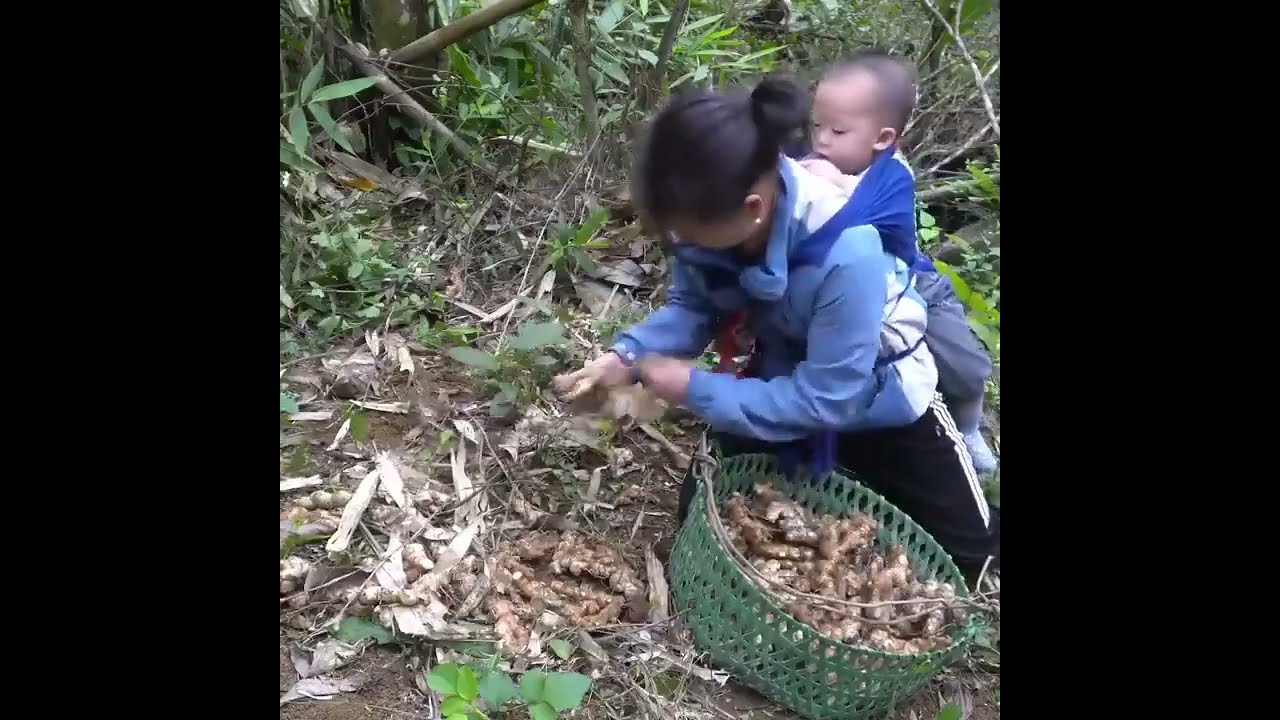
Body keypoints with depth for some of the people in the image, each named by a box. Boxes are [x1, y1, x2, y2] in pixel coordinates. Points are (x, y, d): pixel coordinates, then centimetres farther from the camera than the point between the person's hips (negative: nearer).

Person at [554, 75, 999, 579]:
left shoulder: (847, 256, -43)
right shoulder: (713, 211, -26)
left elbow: (826, 399, -34)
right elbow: (693, 306, -10)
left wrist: (697, 390, -33)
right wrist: (627, 358, -28)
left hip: (877, 396, -4)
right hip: (787, 378, 4)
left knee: (972, 550, 7)